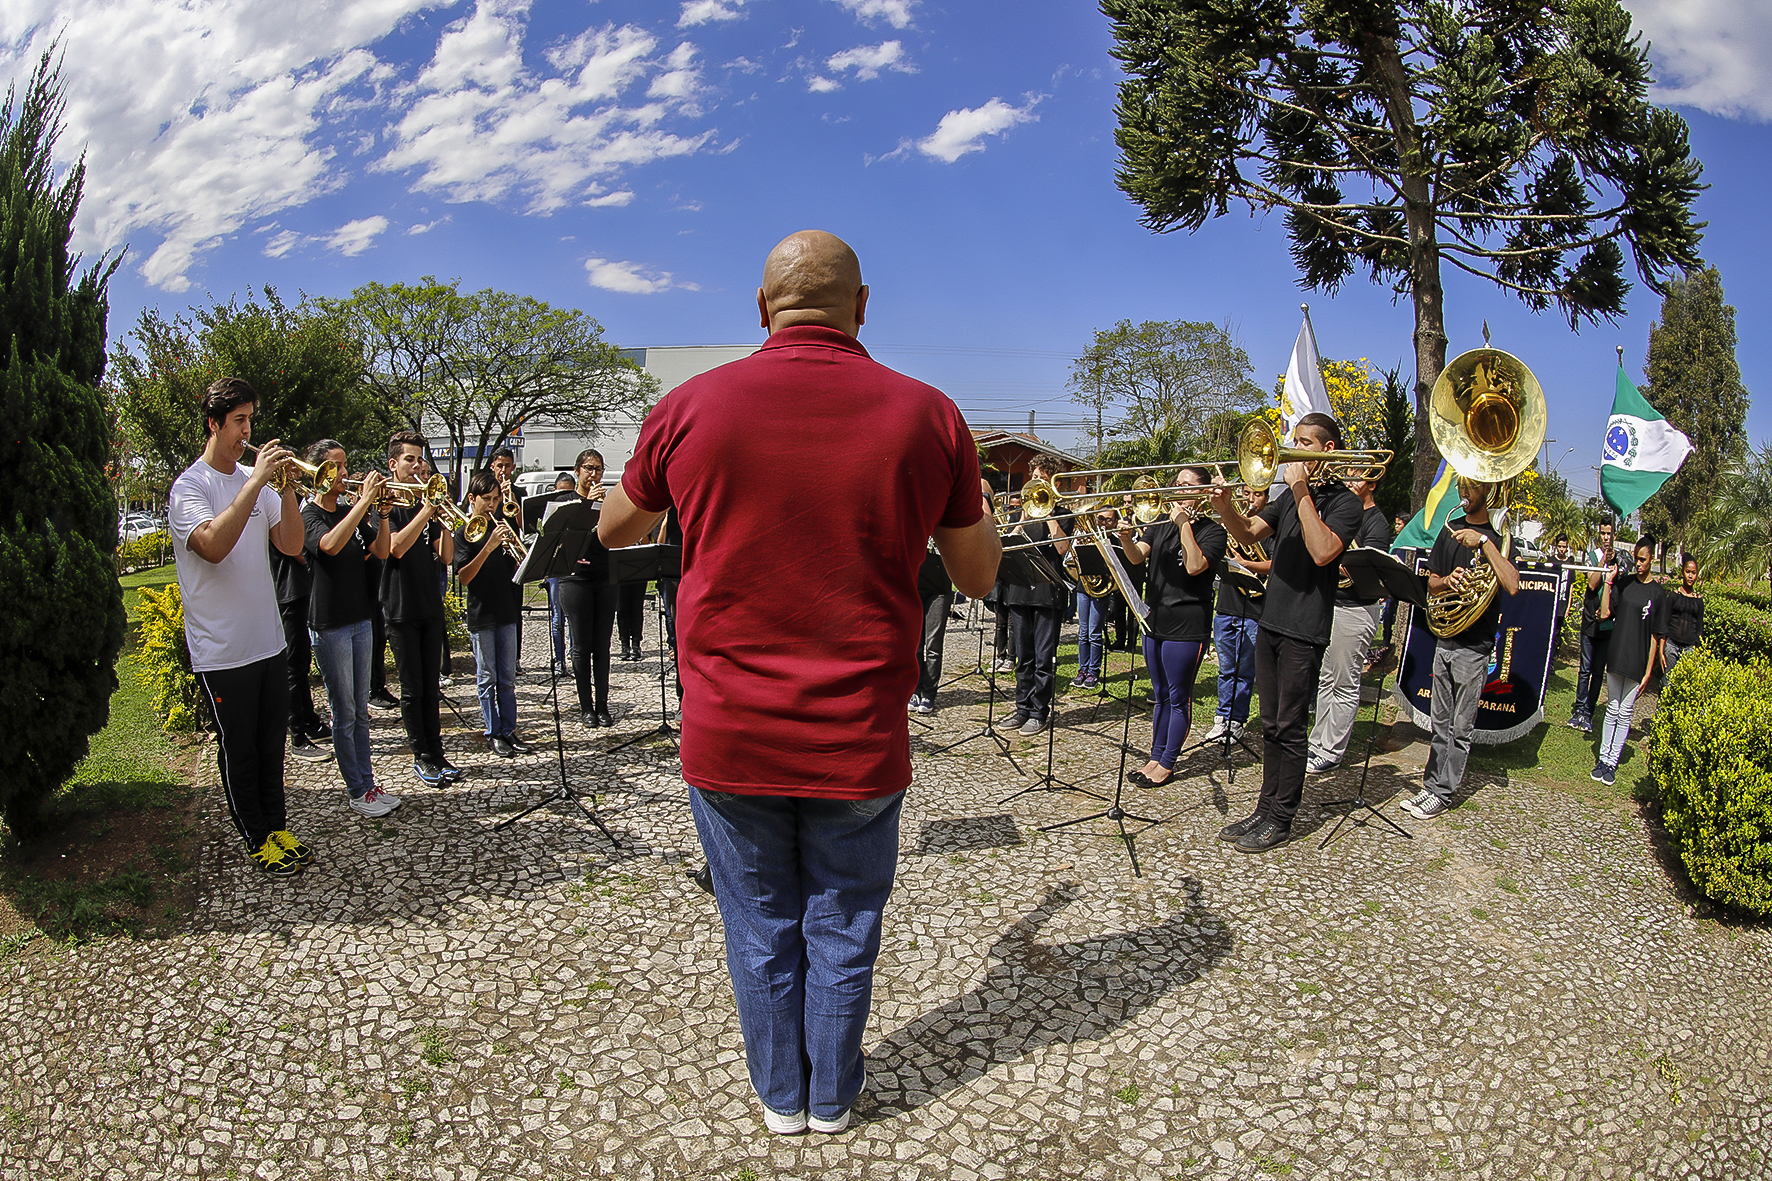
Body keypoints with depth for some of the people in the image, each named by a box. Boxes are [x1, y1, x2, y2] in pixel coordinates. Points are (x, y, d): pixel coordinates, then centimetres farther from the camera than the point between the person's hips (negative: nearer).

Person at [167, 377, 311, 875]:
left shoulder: (255, 481, 8)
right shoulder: (189, 487, -10)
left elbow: (291, 545, 0)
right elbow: (213, 545, -29)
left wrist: (287, 488, -13)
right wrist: (256, 482, -28)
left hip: (269, 641, 6)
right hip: (221, 650, -6)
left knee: (271, 741, 15)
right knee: (239, 749, 7)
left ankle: (277, 825, 28)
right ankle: (257, 838, 20)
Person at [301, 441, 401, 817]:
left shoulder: (351, 512, 10)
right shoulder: (309, 516, -10)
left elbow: (380, 552, 6)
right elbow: (330, 545, -31)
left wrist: (382, 516, -10)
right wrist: (365, 501, -30)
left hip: (360, 619, 7)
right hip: (330, 624, -7)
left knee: (360, 711, 12)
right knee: (344, 713, 0)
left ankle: (366, 782, 19)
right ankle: (356, 791, 8)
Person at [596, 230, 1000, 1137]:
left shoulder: (690, 406, -7)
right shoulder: (927, 415, -8)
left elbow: (613, 531, 11)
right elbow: (979, 577, 4)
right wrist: (965, 492, 20)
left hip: (728, 738, 1)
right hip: (860, 741, 0)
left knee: (760, 926, 19)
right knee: (842, 927, 19)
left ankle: (781, 1095, 39)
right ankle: (833, 1098, 38)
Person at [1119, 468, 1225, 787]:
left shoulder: (1212, 531, -5)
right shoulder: (1160, 525, 11)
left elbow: (1195, 566, -21)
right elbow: (1137, 557, -3)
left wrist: (1184, 524, -18)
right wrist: (1126, 539, -23)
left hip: (1187, 626, -6)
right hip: (1155, 620, 6)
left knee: (1178, 698, 2)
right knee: (1160, 696, 14)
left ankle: (1167, 765, 9)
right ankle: (1155, 758, 22)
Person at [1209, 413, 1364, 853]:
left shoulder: (1343, 500, -5)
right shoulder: (1290, 496, 16)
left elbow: (1322, 551, -21)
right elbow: (1248, 534, 7)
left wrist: (1301, 491, -18)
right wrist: (1225, 507, -13)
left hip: (1304, 631, -7)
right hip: (1270, 622, 7)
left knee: (1289, 729, -1)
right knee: (1271, 726, 12)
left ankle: (1281, 820, 7)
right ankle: (1265, 809, 20)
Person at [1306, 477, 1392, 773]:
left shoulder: (1376, 522, -10)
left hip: (1355, 609, -8)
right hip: (1328, 604, 8)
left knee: (1345, 685, -1)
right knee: (1325, 679, 12)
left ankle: (1332, 752, 4)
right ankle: (1319, 742, 20)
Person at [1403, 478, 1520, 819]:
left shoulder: (1499, 534, -7)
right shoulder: (1451, 529, 11)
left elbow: (1512, 585, -24)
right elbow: (1431, 582, 14)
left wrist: (1483, 542, -25)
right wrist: (1448, 580, -8)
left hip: (1475, 646, -6)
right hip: (1445, 639, 6)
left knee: (1461, 728, 2)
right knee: (1441, 724, 13)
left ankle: (1443, 794, 8)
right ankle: (1431, 785, 19)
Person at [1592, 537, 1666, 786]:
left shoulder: (1658, 592, -4)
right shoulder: (1623, 582, 3)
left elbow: (1655, 635, -4)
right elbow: (1605, 614, -1)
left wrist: (1648, 671, -6)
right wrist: (1608, 582, -5)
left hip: (1638, 662, -2)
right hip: (1616, 656, 2)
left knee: (1625, 713, 4)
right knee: (1612, 710, 10)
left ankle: (1612, 762, 11)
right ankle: (1603, 758, 15)